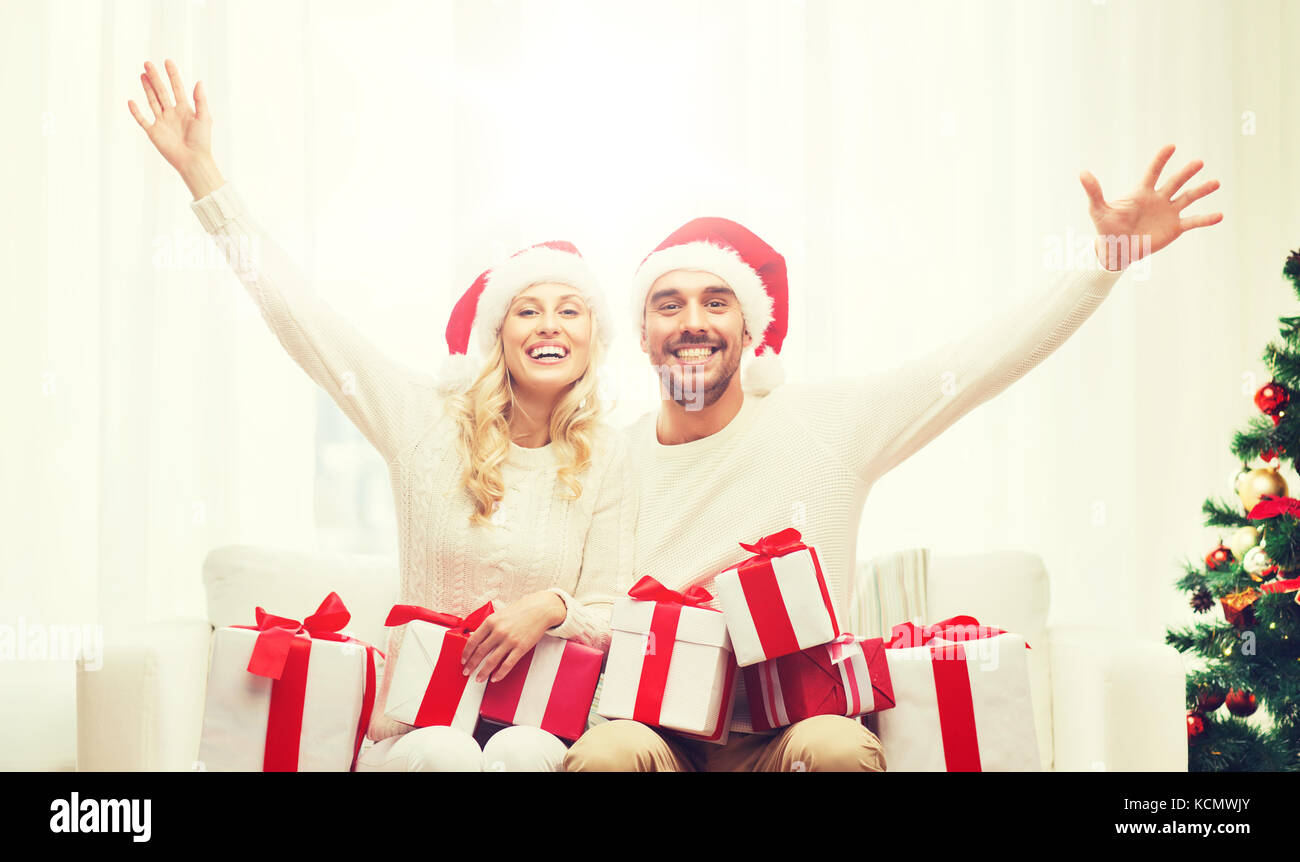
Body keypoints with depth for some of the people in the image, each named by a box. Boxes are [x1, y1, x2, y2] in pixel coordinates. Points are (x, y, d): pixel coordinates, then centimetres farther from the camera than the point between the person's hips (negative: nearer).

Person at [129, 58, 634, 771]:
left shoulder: (605, 457, 3)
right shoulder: (432, 420, 2)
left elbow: (612, 616, 5)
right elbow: (297, 312, 0)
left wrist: (552, 607, -19)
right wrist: (201, 172, 0)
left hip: (539, 722, 0)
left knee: (520, 752, -35)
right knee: (446, 751, -34)